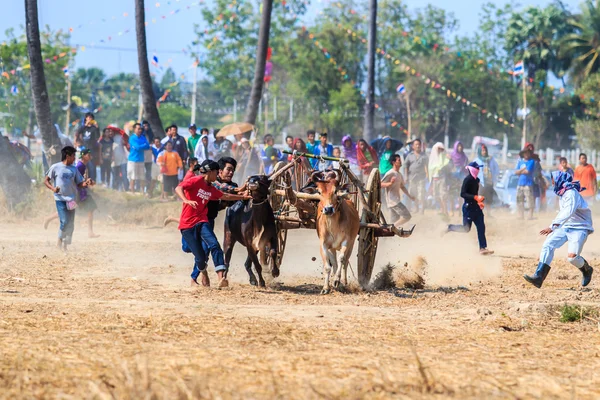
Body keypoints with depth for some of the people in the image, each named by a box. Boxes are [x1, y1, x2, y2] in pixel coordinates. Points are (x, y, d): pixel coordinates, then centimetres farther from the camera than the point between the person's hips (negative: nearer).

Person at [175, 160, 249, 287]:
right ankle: (194, 279, 23)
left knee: (214, 245, -21)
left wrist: (243, 197, 38)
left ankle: (221, 278, -31)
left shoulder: (211, 189, 16)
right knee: (200, 256, -7)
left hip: (201, 222, 6)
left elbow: (225, 196, 33)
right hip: (187, 224, -6)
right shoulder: (196, 181, -8)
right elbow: (178, 188, -21)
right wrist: (186, 201, -39)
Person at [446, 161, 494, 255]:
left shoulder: (476, 180, 10)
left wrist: (479, 201, 9)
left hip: (476, 207, 8)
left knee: (481, 227, 4)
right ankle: (448, 228, 18)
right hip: (468, 206, -8)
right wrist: (475, 197, -30)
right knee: (466, 228, -5)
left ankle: (483, 248, 6)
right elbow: (462, 194, -23)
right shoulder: (467, 179, -16)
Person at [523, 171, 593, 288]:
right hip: (565, 226, 9)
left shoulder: (571, 193, -20)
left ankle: (587, 271, 10)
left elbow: (568, 212, -33)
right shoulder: (563, 193, 10)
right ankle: (539, 277, -16)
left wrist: (552, 227, -41)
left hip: (580, 229, -9)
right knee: (548, 245, -10)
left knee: (572, 257, -23)